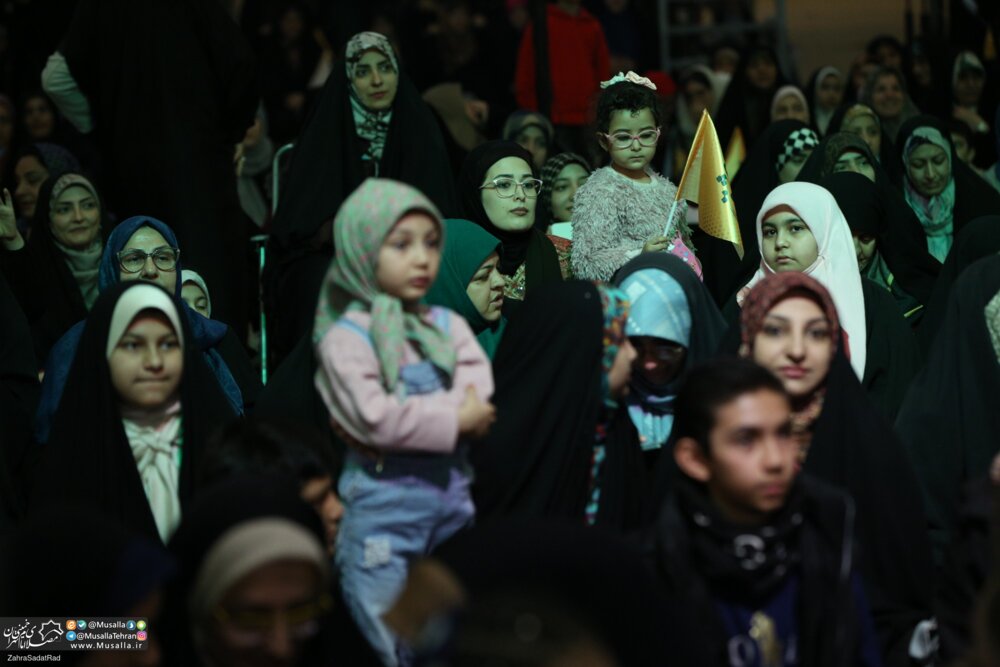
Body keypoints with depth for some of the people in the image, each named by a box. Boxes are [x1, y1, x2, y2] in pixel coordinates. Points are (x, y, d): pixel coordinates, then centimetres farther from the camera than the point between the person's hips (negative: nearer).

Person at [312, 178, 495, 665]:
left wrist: (417, 416, -19)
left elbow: (478, 394, -5)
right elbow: (376, 417, -20)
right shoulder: (347, 337, -10)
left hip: (451, 492, 6)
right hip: (385, 501, -5)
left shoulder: (448, 325, 8)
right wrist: (454, 418, -15)